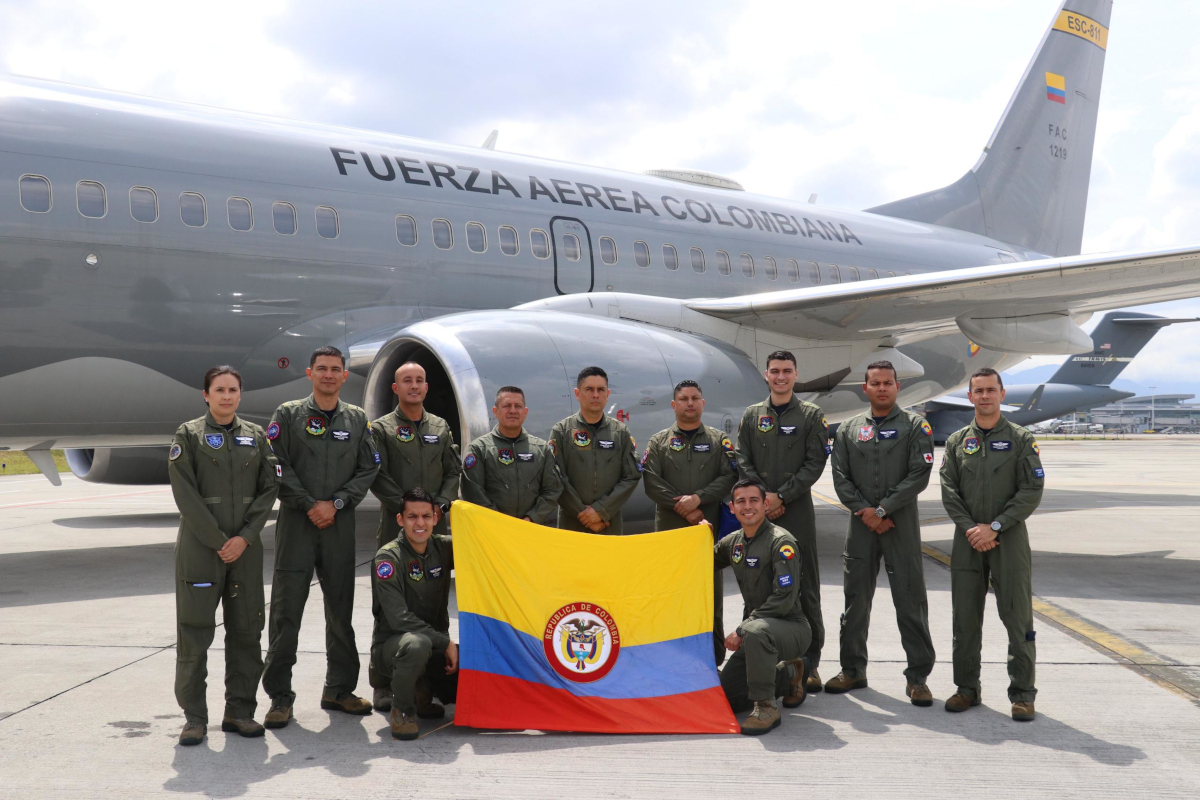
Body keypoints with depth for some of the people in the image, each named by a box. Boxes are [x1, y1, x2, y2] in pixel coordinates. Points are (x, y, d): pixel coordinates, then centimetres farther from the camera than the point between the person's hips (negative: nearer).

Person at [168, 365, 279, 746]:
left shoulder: (255, 436, 9)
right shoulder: (189, 434, 0)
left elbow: (269, 488, 5)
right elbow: (185, 494, -7)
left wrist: (244, 537, -7)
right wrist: (218, 541, -11)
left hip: (245, 545, 3)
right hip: (200, 544, -3)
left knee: (246, 629, 6)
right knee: (195, 629, -2)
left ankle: (239, 711, 16)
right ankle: (194, 717, 7)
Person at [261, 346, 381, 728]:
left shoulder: (357, 419, 11)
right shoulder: (288, 414, 4)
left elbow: (368, 468, 5)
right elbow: (277, 466, -4)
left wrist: (336, 503, -6)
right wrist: (309, 504, -10)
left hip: (340, 525, 3)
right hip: (296, 524, -3)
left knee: (341, 609, 8)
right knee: (287, 608, -3)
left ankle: (339, 690, 20)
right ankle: (280, 696, 5)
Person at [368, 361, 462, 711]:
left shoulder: (441, 428, 15)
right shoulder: (381, 429, 4)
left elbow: (453, 472, 12)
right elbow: (377, 477, -5)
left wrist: (440, 505, -4)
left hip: (437, 527, 3)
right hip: (395, 526, -3)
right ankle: (383, 685, 5)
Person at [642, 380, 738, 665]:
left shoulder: (719, 440, 10)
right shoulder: (659, 442, 9)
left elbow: (729, 476, -1)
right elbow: (651, 482, -2)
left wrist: (698, 498, -14)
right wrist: (685, 509, -9)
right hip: (669, 528, 0)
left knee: (710, 591, 1)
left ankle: (714, 659, 9)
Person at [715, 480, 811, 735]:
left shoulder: (781, 542, -15)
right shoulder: (734, 541, 7)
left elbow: (784, 599, -23)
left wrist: (741, 630, -22)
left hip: (791, 627, -8)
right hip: (758, 626, 8)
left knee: (755, 630, -40)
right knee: (727, 697, 4)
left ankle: (766, 707, -25)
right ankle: (790, 674, 27)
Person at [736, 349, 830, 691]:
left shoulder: (811, 416, 4)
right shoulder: (752, 416, 12)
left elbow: (815, 464, -3)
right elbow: (743, 461, 6)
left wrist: (782, 497, -11)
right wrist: (763, 496, -8)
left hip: (797, 512, -2)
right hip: (760, 513, 2)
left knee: (806, 589, 0)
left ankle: (810, 662, 7)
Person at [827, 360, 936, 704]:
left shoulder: (915, 426, 1)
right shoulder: (848, 429, 10)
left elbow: (919, 475, -8)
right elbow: (841, 477, 4)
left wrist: (882, 509, -12)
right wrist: (865, 512, -8)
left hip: (901, 523, -3)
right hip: (861, 524, 3)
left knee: (911, 601, -1)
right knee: (855, 600, 8)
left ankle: (918, 677, 7)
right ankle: (853, 670, 21)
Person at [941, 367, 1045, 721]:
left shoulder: (1021, 439, 1)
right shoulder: (956, 441, 9)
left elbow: (1032, 492, -6)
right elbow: (949, 491, 4)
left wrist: (994, 526, -13)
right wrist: (970, 528, -10)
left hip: (1009, 539, -2)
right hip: (968, 542, 3)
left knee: (1018, 619, -1)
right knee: (965, 619, 6)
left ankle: (1022, 694, 8)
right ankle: (967, 688, 17)